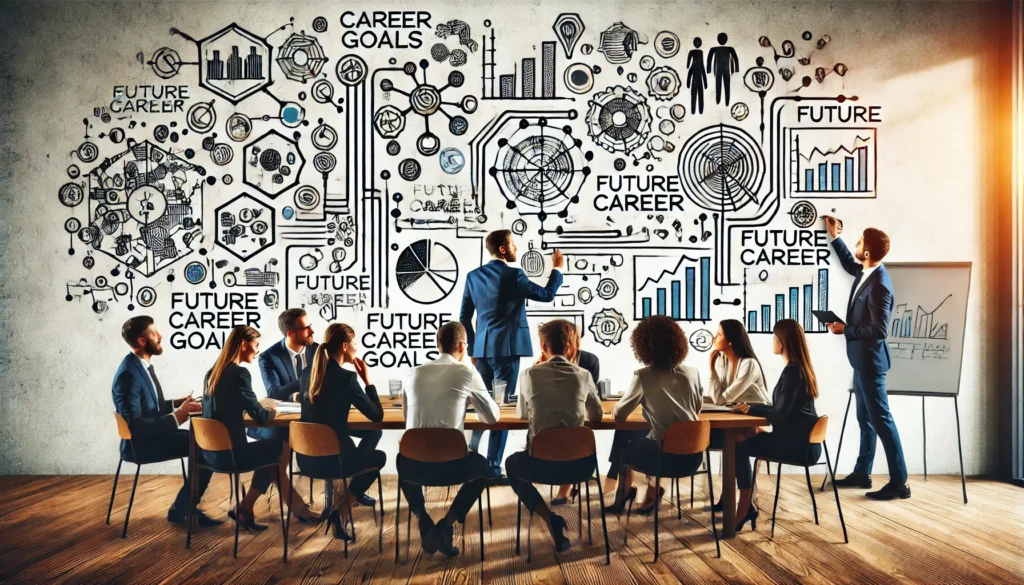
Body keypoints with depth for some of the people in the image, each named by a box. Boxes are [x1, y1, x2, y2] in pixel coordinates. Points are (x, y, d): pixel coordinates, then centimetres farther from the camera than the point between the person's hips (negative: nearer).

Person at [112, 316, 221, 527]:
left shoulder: (142, 365, 8)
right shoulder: (128, 374, -23)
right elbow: (134, 424, -27)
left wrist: (178, 404, 5)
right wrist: (176, 418, -25)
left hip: (152, 435, 9)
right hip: (140, 444, -9)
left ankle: (187, 506, 8)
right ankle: (180, 510, 0)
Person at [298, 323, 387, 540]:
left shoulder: (307, 374, 3)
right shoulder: (346, 377, -17)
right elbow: (377, 415, -10)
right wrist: (367, 380, -1)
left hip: (307, 457, 7)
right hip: (332, 458, -7)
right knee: (378, 457, 24)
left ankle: (340, 503, 33)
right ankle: (340, 510, 11)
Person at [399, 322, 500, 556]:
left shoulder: (415, 373, 8)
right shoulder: (467, 373, -3)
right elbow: (492, 417, 7)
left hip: (415, 463, 3)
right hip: (450, 463, -3)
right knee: (481, 465, 30)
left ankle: (424, 523, 24)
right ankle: (444, 527, 14)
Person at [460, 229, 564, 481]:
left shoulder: (473, 276, 6)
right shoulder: (513, 275, -11)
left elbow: (464, 317, 9)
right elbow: (547, 295, -3)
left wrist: (472, 349, 17)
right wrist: (556, 269, 13)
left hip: (482, 349, 6)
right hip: (506, 349, -6)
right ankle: (493, 467, 2)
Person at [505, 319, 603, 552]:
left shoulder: (529, 374, -1)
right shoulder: (583, 376, 2)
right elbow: (597, 416, 15)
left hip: (541, 461, -2)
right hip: (578, 462, 2)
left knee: (512, 463, 32)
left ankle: (549, 517, 11)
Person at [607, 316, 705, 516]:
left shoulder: (643, 376, -12)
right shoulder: (693, 373, 2)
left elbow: (618, 415, -6)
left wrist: (618, 409, 16)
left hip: (667, 457, -5)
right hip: (693, 455, 5)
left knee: (624, 448, 24)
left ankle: (623, 499, 37)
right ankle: (652, 494, 35)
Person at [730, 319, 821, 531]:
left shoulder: (791, 371, -17)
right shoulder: (800, 368, 13)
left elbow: (780, 414, -19)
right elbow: (783, 409, 17)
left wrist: (750, 409, -5)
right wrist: (752, 408, 8)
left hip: (796, 442, -10)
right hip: (802, 439, 10)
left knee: (739, 448, -10)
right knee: (745, 443, 9)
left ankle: (745, 509, -3)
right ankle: (747, 506, 7)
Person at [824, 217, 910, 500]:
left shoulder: (879, 285, -25)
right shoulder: (866, 271, 3)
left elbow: (879, 330, -26)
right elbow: (849, 264, 29)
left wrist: (845, 330, -17)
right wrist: (834, 236, 27)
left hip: (870, 359, -10)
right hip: (861, 358, 10)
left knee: (880, 418, -4)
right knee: (865, 418, 16)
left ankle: (899, 482, 3)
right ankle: (861, 473, 27)